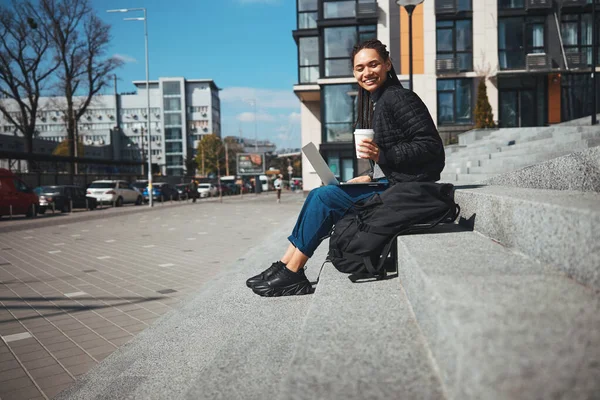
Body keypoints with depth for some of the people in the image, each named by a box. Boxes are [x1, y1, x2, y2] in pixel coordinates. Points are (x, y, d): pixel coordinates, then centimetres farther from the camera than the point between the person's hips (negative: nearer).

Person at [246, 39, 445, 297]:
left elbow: (432, 147, -18)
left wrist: (382, 155, -26)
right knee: (319, 196, 2)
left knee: (324, 197, -16)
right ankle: (284, 267, 1)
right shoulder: (376, 102, 18)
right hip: (389, 182, 10)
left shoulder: (399, 98, -11)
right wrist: (370, 177, 6)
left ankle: (291, 275, -6)